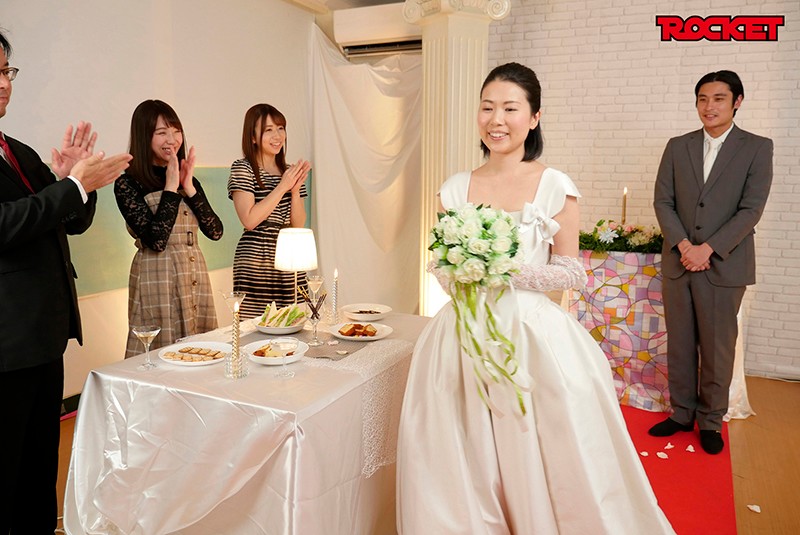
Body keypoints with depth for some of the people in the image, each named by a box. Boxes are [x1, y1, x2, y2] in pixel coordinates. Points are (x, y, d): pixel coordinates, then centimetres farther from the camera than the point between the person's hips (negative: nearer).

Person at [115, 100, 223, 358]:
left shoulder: (189, 179, 10)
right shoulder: (127, 184, -6)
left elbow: (215, 231, 0)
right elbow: (156, 239, -17)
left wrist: (189, 188, -8)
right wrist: (171, 188, -13)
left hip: (196, 277, 5)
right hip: (158, 279, -5)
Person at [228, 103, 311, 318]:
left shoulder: (290, 171, 14)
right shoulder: (242, 168, -3)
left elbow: (298, 224, 9)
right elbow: (249, 220, -14)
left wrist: (296, 189, -6)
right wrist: (282, 187, -12)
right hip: (256, 266, -5)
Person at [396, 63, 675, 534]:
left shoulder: (555, 187, -4)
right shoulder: (455, 189, 5)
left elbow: (571, 272, -2)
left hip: (534, 335, -2)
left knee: (537, 466, 5)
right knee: (464, 468, 9)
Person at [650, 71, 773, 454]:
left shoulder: (757, 148, 1)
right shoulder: (677, 147, 8)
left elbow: (751, 209, -7)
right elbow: (662, 201, 3)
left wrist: (708, 248, -15)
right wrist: (683, 245, -11)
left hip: (724, 265, -2)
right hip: (678, 262, 3)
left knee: (717, 348, 5)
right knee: (679, 344, 10)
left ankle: (711, 420, 22)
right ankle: (681, 412, 25)